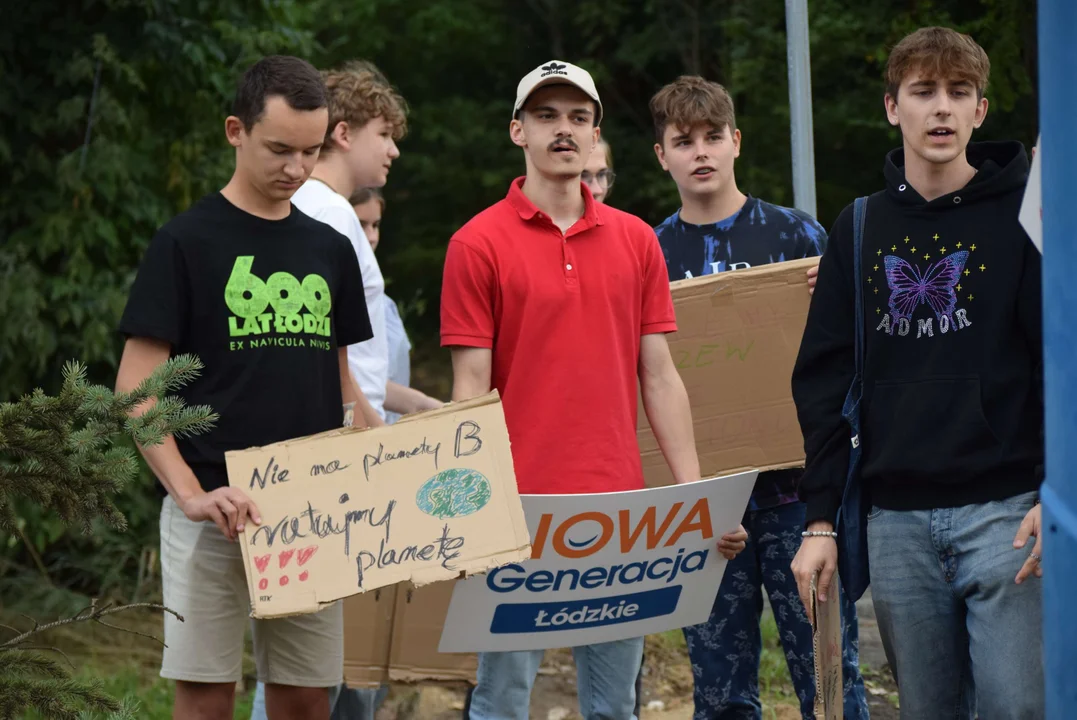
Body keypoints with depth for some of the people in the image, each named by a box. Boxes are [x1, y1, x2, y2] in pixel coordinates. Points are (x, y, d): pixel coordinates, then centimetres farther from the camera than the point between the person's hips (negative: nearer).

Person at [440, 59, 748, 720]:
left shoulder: (636, 241, 11)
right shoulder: (479, 244, -1)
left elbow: (659, 377, 11)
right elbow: (472, 390, -3)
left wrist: (695, 494, 4)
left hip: (621, 510, 4)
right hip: (518, 510, -4)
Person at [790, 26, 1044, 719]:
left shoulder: (1022, 214, 1)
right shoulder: (861, 231, 12)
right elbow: (824, 381, 12)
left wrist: (1055, 495, -14)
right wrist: (821, 518, 6)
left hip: (1004, 507, -3)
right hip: (896, 517, 4)